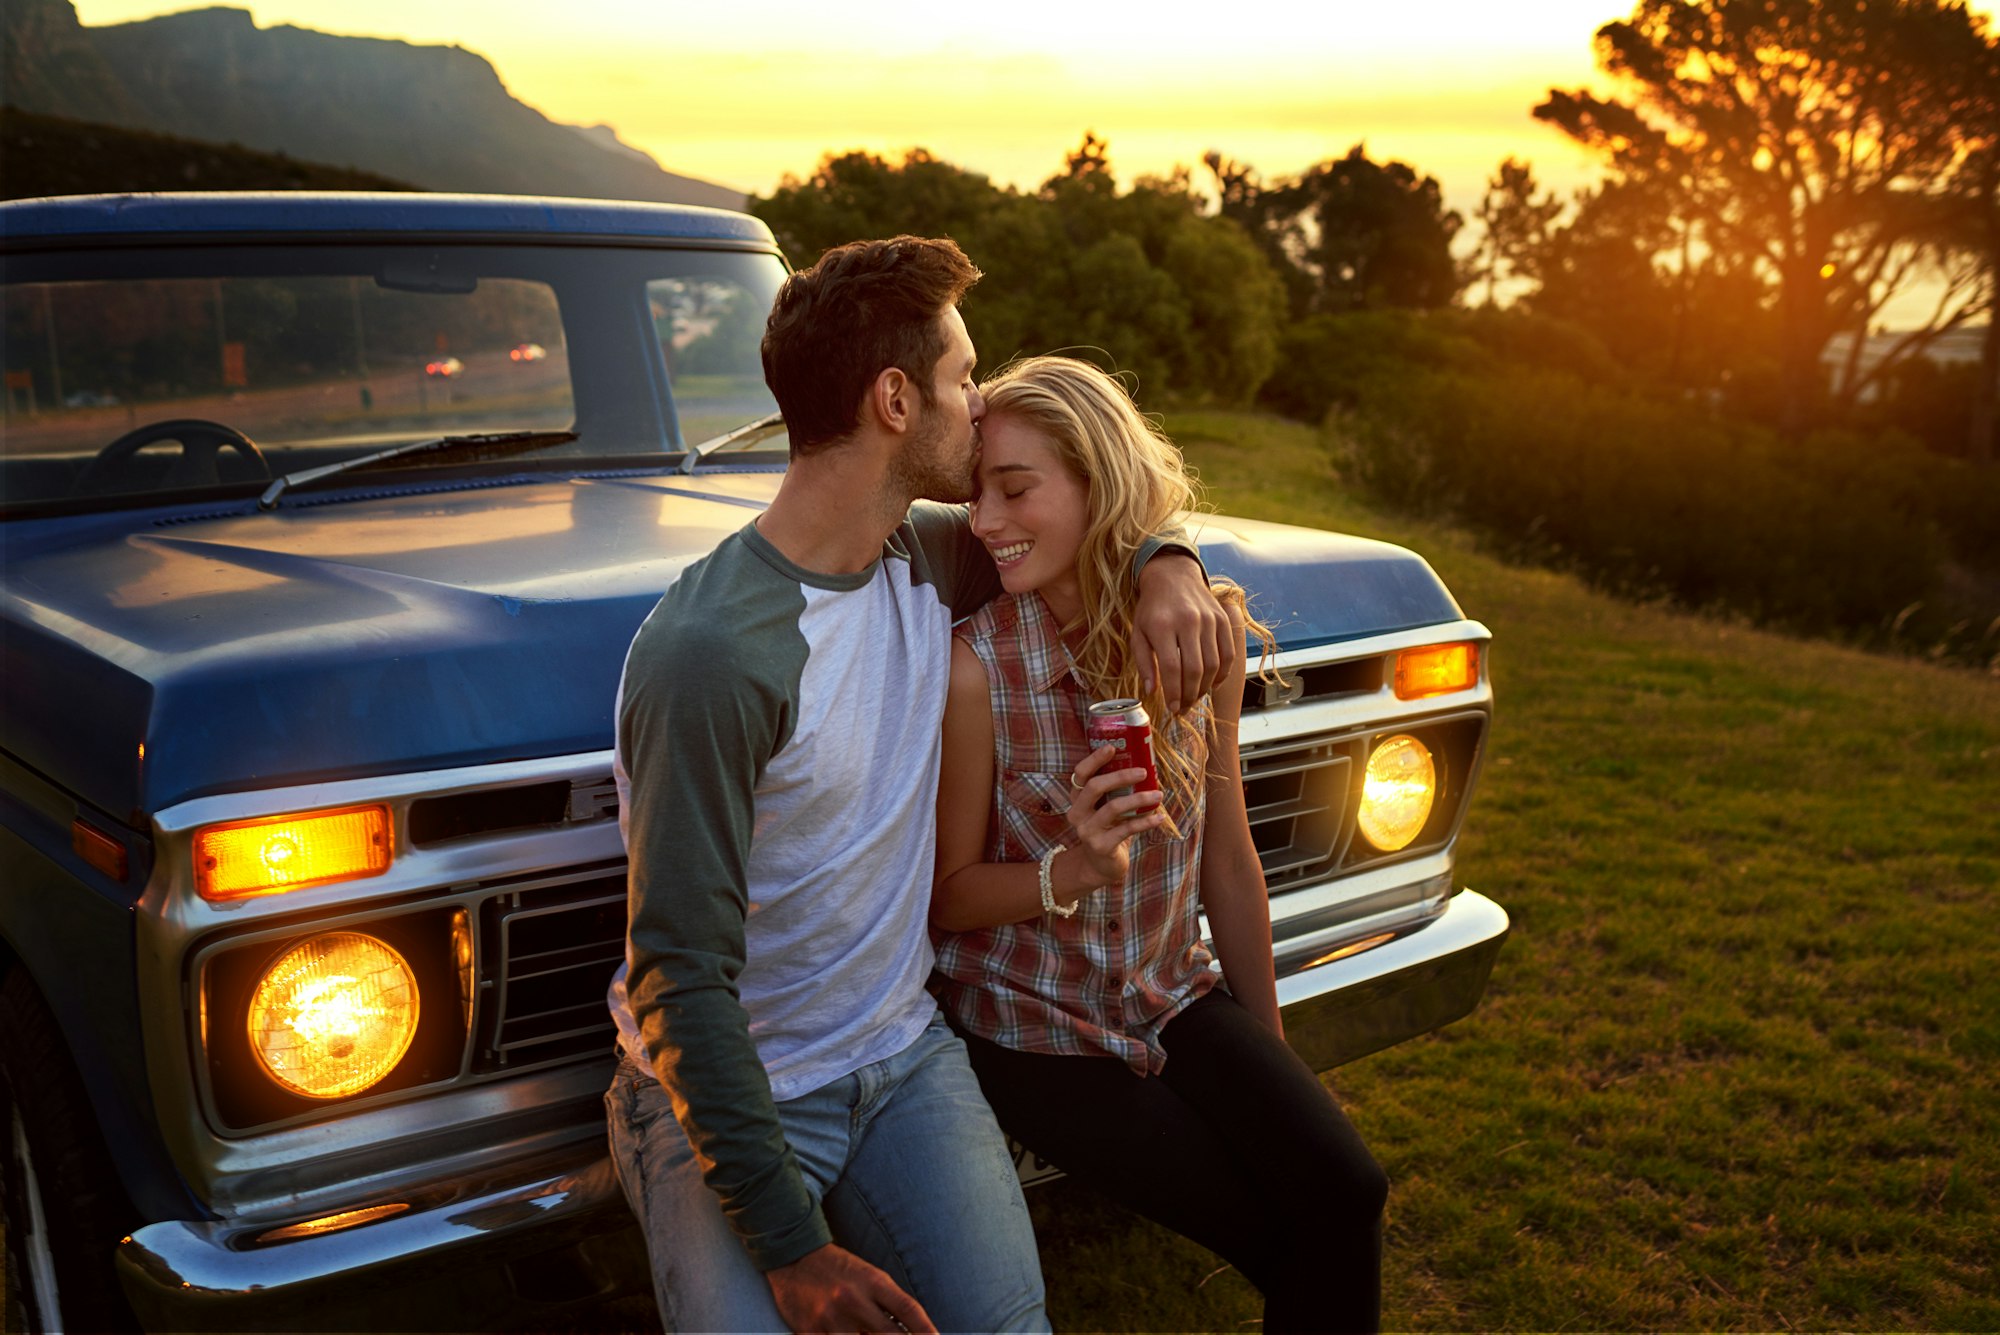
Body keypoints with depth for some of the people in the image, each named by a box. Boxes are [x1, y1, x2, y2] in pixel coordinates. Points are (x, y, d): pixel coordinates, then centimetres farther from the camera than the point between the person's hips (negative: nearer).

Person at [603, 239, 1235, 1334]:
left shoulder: (926, 555, 2)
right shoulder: (710, 653, -22)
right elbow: (682, 978, -22)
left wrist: (1166, 560, -2)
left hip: (902, 1057, 5)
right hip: (719, 1089, -4)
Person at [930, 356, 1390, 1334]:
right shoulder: (976, 666, -19)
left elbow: (1228, 859, 3)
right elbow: (946, 896, -9)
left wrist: (1271, 1055, 12)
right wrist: (1074, 870, -29)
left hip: (1174, 996, 4)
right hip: (1029, 1027, -3)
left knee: (1345, 1190, -16)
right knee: (1275, 1235, -10)